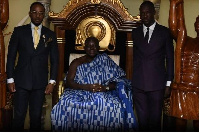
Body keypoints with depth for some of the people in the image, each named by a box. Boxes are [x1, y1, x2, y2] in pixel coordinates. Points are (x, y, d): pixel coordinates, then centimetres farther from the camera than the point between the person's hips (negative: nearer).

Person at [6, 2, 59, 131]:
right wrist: (10, 79, -2)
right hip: (21, 81, -1)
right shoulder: (19, 31, 3)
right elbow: (11, 56, 3)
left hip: (40, 82, 1)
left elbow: (54, 59, 7)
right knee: (19, 115, 1)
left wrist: (52, 81, 0)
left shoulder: (50, 34, 7)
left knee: (36, 116, 6)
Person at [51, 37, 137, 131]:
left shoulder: (105, 60, 14)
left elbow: (117, 80, 5)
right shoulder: (76, 63, 15)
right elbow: (69, 82, 2)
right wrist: (86, 87, -15)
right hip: (79, 92, 1)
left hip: (102, 94, 0)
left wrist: (105, 87, -15)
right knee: (68, 104, -34)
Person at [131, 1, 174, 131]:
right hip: (138, 85, 2)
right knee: (142, 119, 7)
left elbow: (170, 58, 4)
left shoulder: (164, 32, 4)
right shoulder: (134, 33, 10)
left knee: (155, 120, 3)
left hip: (157, 84, -2)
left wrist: (168, 84, 1)